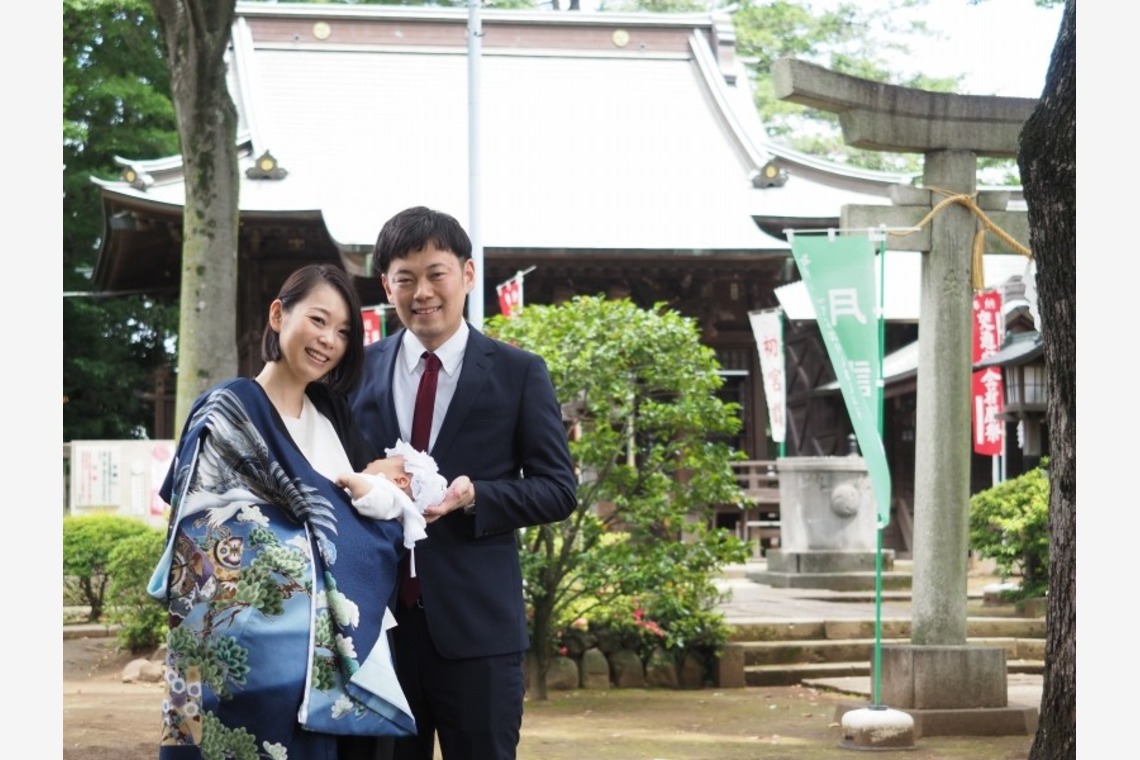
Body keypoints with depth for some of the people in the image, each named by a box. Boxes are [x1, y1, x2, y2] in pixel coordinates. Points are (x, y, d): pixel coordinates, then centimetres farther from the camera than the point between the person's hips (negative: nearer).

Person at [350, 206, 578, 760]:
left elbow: (559, 489, 0)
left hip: (477, 625, -2)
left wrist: (474, 496, -16)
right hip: (377, 619, 2)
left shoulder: (518, 373, 2)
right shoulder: (360, 369, 8)